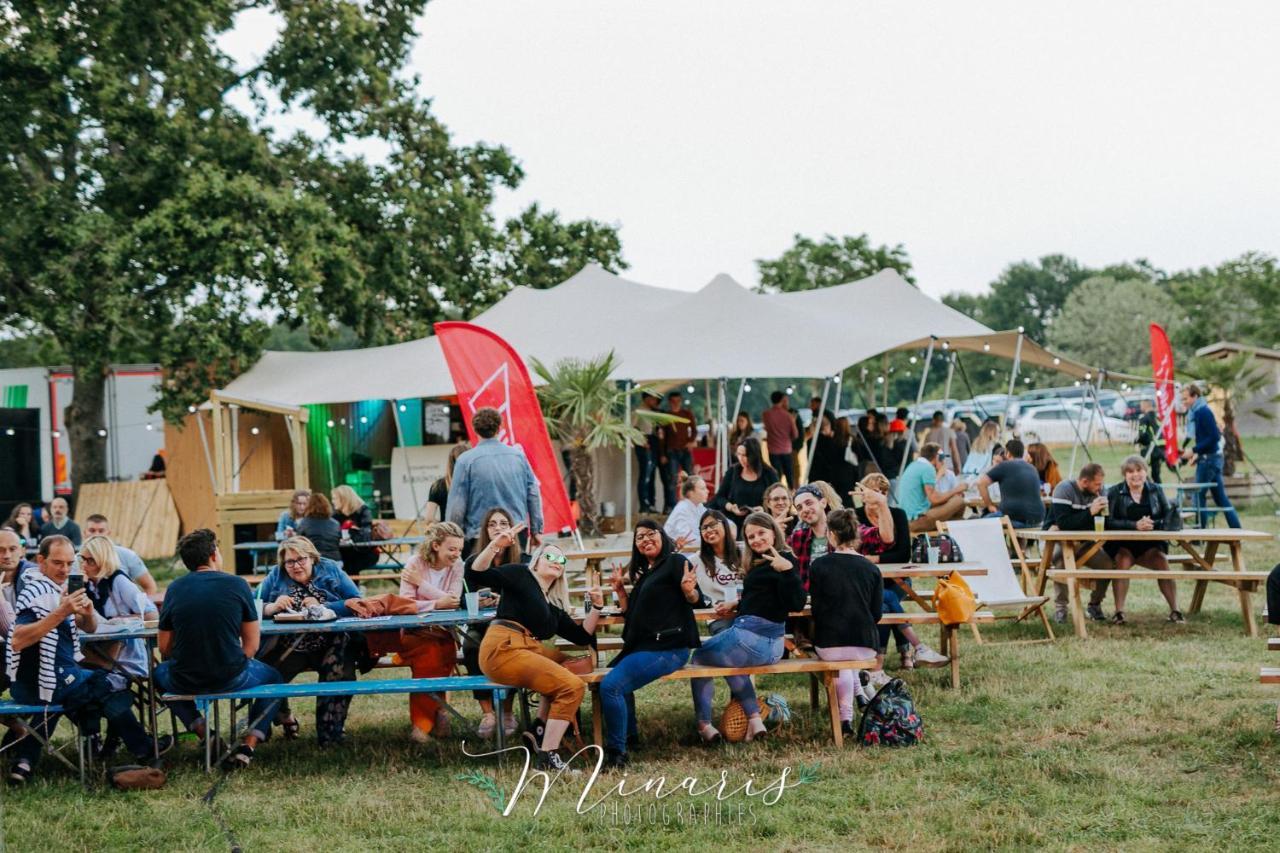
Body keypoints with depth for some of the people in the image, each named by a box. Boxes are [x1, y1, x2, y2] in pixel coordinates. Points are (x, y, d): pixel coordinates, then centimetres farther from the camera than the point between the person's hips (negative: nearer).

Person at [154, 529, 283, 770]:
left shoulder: (175, 589, 1)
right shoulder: (236, 585, -3)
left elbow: (164, 648, 5)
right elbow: (252, 644, -2)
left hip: (185, 682, 2)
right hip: (231, 678, -1)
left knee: (161, 672, 36)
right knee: (273, 678, 29)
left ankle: (203, 732, 18)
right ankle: (248, 746, 6)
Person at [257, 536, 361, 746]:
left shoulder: (331, 570, 8)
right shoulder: (276, 576, 11)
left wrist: (322, 607, -15)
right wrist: (272, 607, -18)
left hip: (329, 647, -1)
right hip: (288, 648, 1)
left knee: (340, 673, -30)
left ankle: (329, 734, -11)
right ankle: (284, 718, 10)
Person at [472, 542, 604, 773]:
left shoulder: (555, 606, 27)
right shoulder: (521, 576, 7)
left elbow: (582, 636, 23)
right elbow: (477, 572, -6)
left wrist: (596, 607, 11)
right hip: (503, 649, -8)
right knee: (573, 685, -19)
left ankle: (539, 732, 6)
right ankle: (548, 758, -18)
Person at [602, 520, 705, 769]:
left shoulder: (675, 562, -5)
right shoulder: (644, 572, 21)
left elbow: (698, 601, -12)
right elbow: (631, 613, 22)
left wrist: (689, 590, -32)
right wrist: (620, 590, 11)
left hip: (667, 648, -11)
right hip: (642, 646, 11)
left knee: (611, 685, -25)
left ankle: (616, 754, -19)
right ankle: (629, 735, 37)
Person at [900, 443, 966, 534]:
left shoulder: (913, 466, 16)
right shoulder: (927, 468, -11)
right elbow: (934, 498, -17)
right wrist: (955, 490, -4)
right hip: (917, 521, -10)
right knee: (958, 500, -10)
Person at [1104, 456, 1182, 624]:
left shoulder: (1156, 491, 12)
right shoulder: (1114, 493, 4)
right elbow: (1110, 522, -10)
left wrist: (1152, 524, -18)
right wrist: (1135, 525, -24)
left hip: (1150, 545, 2)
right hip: (1121, 545, -2)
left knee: (1162, 561, -26)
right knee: (1123, 561, -32)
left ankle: (1175, 610, -23)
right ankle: (1118, 612, -30)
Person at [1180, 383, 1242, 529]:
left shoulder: (1203, 411, -14)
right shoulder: (1195, 413, 15)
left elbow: (1214, 437, -21)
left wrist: (1194, 450, -18)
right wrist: (1197, 454, 8)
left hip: (1209, 459, -10)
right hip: (1208, 458, 10)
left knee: (1198, 496, -6)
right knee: (1221, 498, 10)